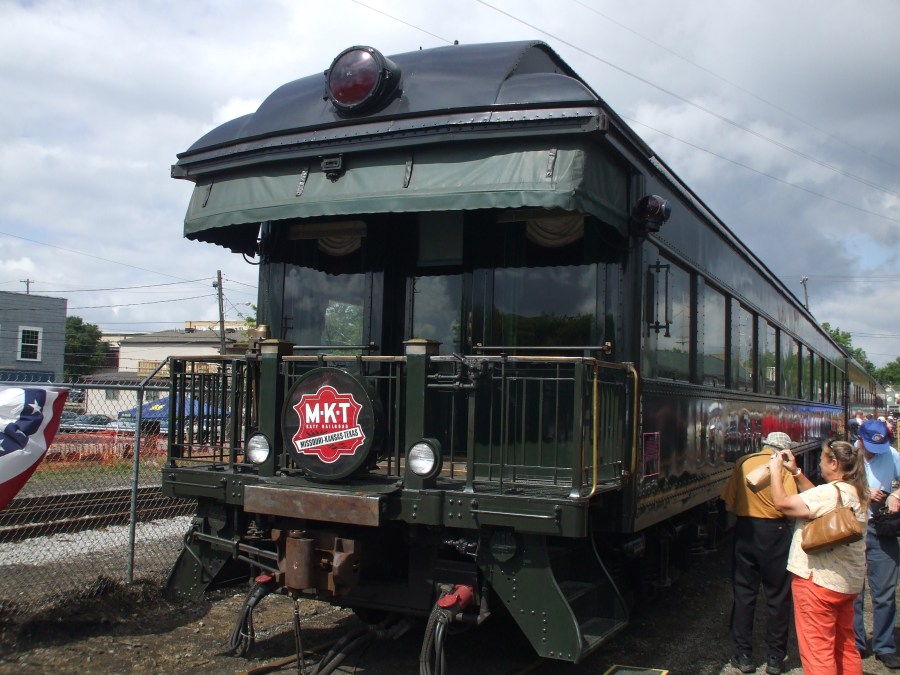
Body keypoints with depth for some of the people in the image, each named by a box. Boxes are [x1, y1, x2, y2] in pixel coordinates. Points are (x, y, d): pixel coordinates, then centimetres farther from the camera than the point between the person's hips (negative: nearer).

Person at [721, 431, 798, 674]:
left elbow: (729, 499, 3)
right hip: (775, 532, -3)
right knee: (777, 597, 9)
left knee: (743, 594, 10)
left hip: (745, 530, 3)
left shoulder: (743, 462, 4)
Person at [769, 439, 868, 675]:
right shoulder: (856, 491, 6)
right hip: (849, 582, 10)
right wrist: (796, 472, 15)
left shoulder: (831, 492, -24)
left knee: (817, 650, -1)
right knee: (845, 648, 21)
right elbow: (817, 499, 18)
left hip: (819, 579, -10)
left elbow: (783, 503, -21)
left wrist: (775, 471, -8)